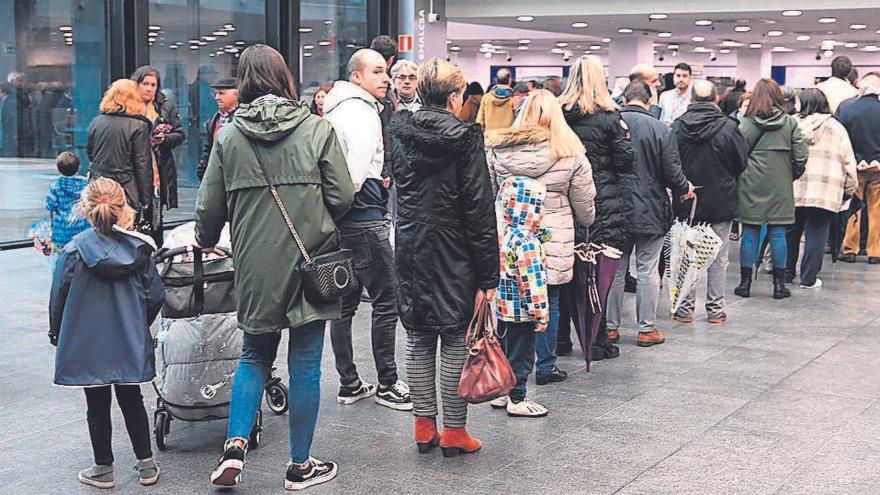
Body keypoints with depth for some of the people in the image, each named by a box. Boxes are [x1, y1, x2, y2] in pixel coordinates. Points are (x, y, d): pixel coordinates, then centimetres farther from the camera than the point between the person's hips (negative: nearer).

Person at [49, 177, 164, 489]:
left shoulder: (74, 249, -12)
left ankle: (103, 469, 19)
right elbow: (156, 296, 0)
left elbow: (58, 295, -6)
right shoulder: (138, 249, -4)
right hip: (129, 344, 2)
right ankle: (146, 465, 19)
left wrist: (56, 332, 11)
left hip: (88, 345, -2)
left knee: (97, 407, 9)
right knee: (131, 401, 16)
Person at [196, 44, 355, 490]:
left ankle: (235, 446, 7)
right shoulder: (318, 129, -5)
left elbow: (209, 208, 4)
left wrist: (205, 242, 24)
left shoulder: (229, 136, 0)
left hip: (255, 268, 2)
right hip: (309, 263, -2)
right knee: (305, 365, 8)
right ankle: (300, 466, 17)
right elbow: (343, 198, -6)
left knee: (255, 356, 20)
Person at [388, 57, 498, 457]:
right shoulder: (464, 138, -12)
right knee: (456, 341, 3)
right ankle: (454, 431, 9)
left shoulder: (402, 134, 5)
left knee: (418, 340, 11)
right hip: (453, 257, -5)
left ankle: (424, 425, 17)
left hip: (410, 252, 5)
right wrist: (488, 274, -10)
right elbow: (479, 210, -13)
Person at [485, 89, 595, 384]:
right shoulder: (571, 155, -3)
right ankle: (546, 367, 23)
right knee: (549, 304, 11)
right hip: (553, 243, -2)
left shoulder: (496, 149, 1)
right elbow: (585, 206, 6)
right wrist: (586, 223, 27)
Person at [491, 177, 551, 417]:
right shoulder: (527, 242, -23)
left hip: (503, 308, 8)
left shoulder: (504, 235, 3)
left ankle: (501, 393, 30)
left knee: (505, 350, 19)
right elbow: (534, 282, -23)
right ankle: (516, 401, 12)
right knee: (521, 355, 4)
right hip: (522, 312, -8)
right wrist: (541, 314, -18)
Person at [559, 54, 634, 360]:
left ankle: (562, 337, 20)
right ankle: (597, 343, 7)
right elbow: (625, 162, -7)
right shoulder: (609, 117, -9)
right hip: (604, 205, -4)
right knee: (600, 275, 3)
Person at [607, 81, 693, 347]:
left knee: (615, 269, 11)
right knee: (647, 270, 6)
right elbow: (672, 173, -9)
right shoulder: (661, 130, -11)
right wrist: (684, 189, 12)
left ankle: (611, 325, 18)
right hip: (650, 212, -2)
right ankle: (647, 328, 12)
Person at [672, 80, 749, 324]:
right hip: (721, 202, -1)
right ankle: (715, 309, 13)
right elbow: (742, 162, -2)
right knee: (718, 258, 9)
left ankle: (685, 307, 13)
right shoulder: (728, 127, -11)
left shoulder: (677, 126, -7)